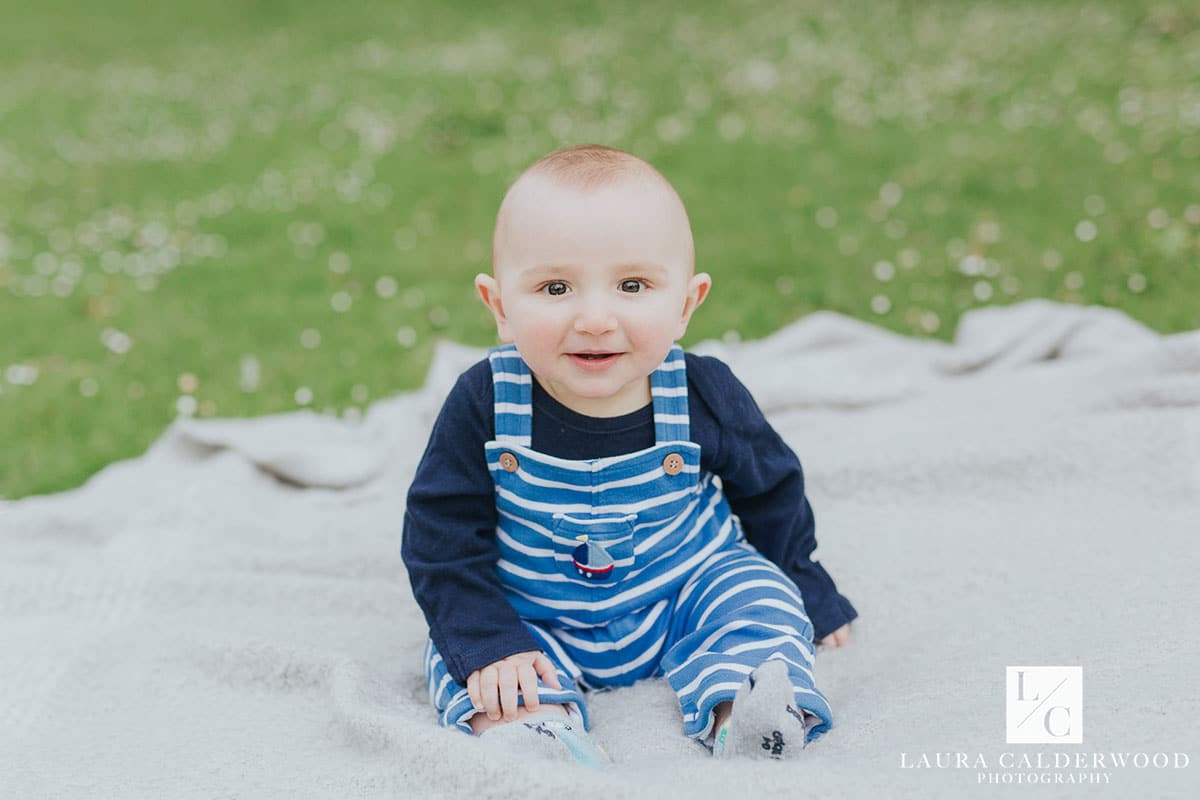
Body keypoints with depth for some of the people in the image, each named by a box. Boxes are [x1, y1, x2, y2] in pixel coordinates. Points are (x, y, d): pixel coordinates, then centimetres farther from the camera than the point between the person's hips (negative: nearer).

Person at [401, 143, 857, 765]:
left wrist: (804, 587, 14)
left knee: (755, 595, -18)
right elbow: (442, 539, -15)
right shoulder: (483, 404, -21)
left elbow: (769, 490, 4)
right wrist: (487, 643, -26)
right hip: (531, 617, -1)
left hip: (685, 590, 1)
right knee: (458, 653, -22)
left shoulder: (705, 398, -16)